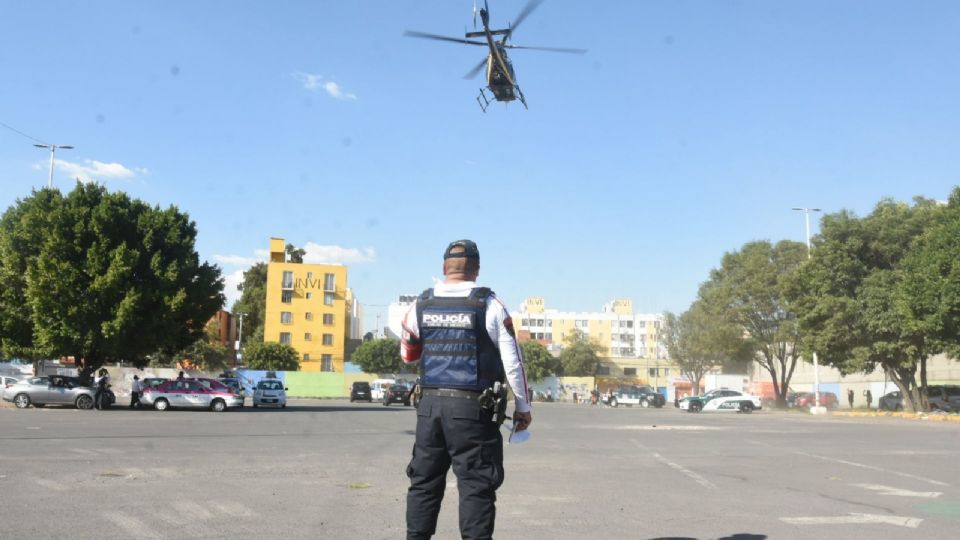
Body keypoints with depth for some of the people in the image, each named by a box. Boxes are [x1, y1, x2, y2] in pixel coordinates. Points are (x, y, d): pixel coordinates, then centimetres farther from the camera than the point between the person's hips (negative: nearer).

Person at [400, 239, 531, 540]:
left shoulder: (422, 304, 6)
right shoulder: (489, 304, -5)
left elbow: (407, 354, 18)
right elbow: (512, 360, -5)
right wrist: (523, 407, 3)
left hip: (430, 405, 4)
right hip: (472, 407, -4)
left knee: (424, 481, 13)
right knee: (476, 485, 0)